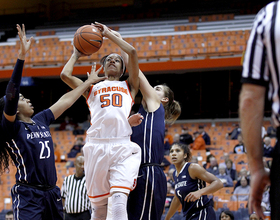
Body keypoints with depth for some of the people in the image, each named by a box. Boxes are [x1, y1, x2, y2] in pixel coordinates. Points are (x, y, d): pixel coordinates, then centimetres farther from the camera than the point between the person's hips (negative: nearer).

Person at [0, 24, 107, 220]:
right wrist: (22, 55, -26)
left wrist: (88, 82, 33)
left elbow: (65, 101, 24)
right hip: (28, 195, -8)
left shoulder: (41, 120, 14)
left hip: (52, 194, 8)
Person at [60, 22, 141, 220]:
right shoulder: (92, 89, 25)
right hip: (97, 146, 2)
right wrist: (76, 54, 29)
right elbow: (65, 75, 13)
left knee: (119, 201, -21)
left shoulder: (129, 87, 23)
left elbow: (133, 53, 12)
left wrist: (109, 34, 21)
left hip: (123, 147, -2)